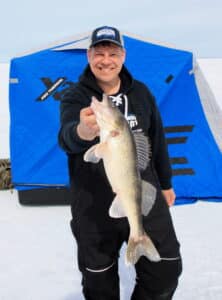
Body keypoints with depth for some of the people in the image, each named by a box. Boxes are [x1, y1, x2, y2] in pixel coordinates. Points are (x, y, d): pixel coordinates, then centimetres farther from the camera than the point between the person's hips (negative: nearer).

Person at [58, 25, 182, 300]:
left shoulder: (140, 92, 5)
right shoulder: (75, 97, -8)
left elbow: (157, 139, 15)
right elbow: (67, 138, -29)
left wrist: (165, 182, 18)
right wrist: (82, 132, -52)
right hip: (94, 204, -2)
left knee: (166, 269, 8)